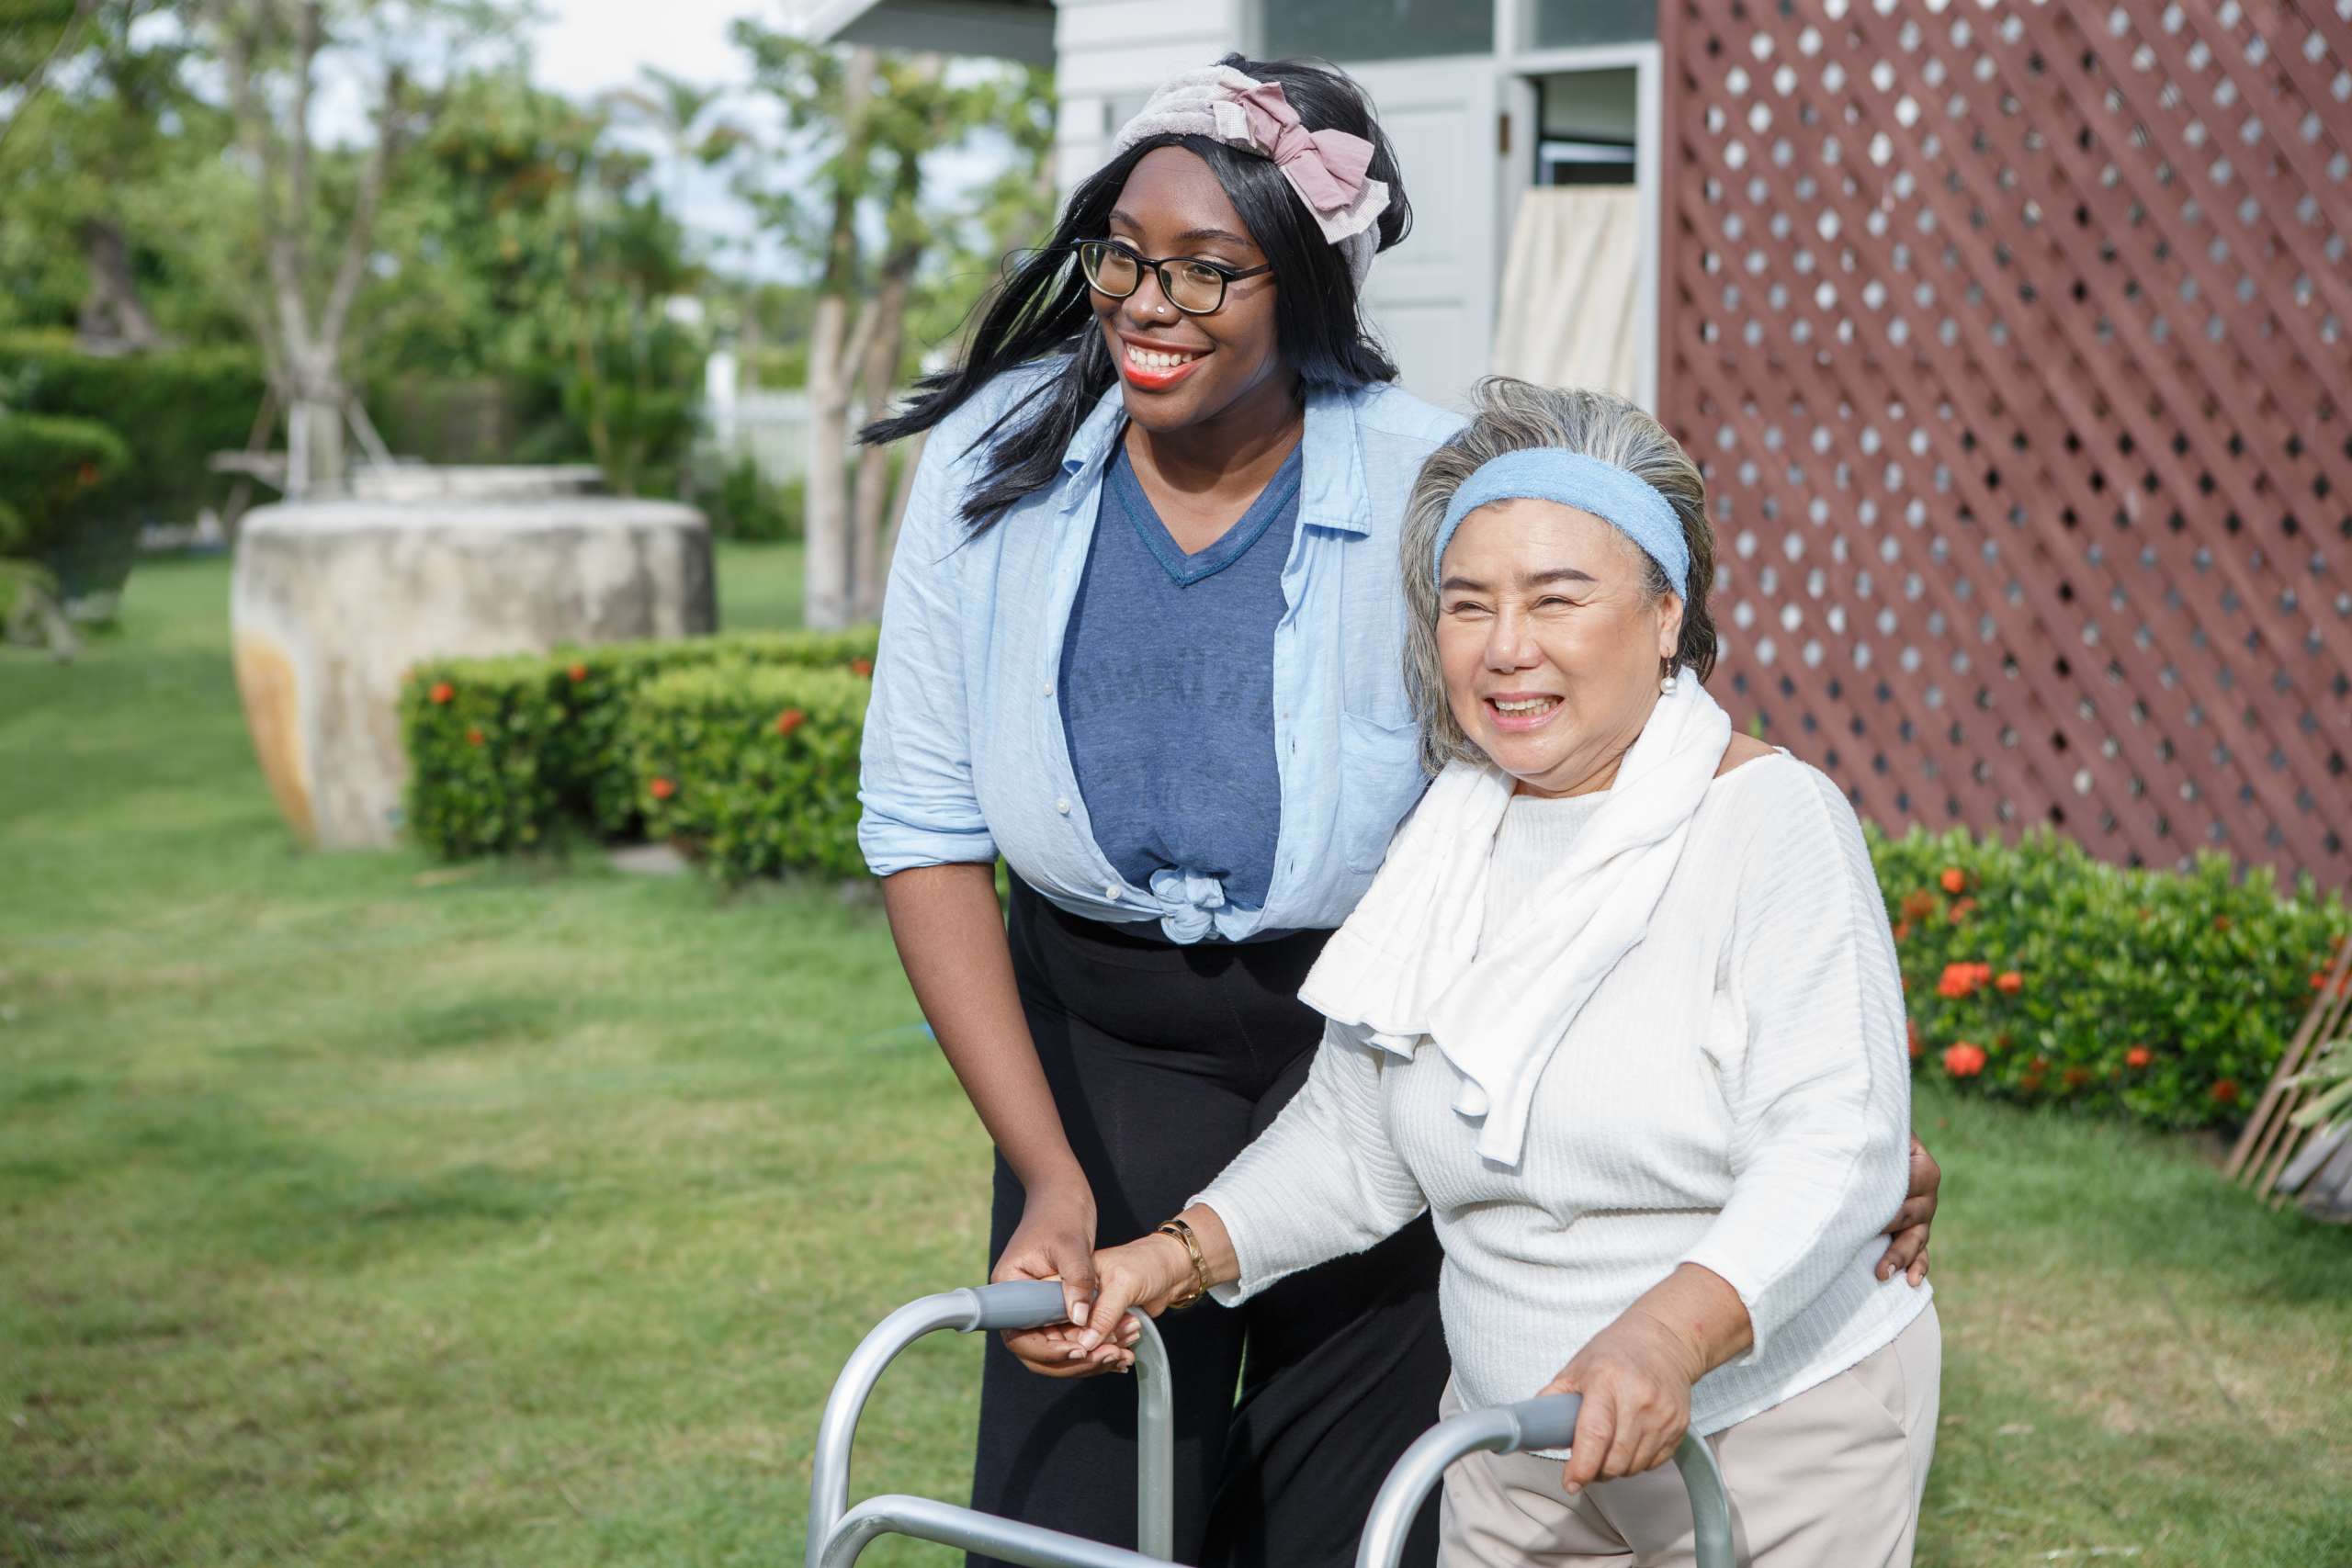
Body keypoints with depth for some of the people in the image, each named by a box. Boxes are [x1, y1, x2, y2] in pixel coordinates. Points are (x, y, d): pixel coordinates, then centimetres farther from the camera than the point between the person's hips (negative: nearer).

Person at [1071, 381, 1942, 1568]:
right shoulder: (1444, 849, 2)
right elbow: (1351, 1144, 6)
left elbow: (1835, 1143, -24)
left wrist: (1671, 1329, -39)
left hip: (1782, 1444, -5)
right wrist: (1177, 1257, -8)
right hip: (1521, 1448, 5)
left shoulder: (1773, 822, -15)